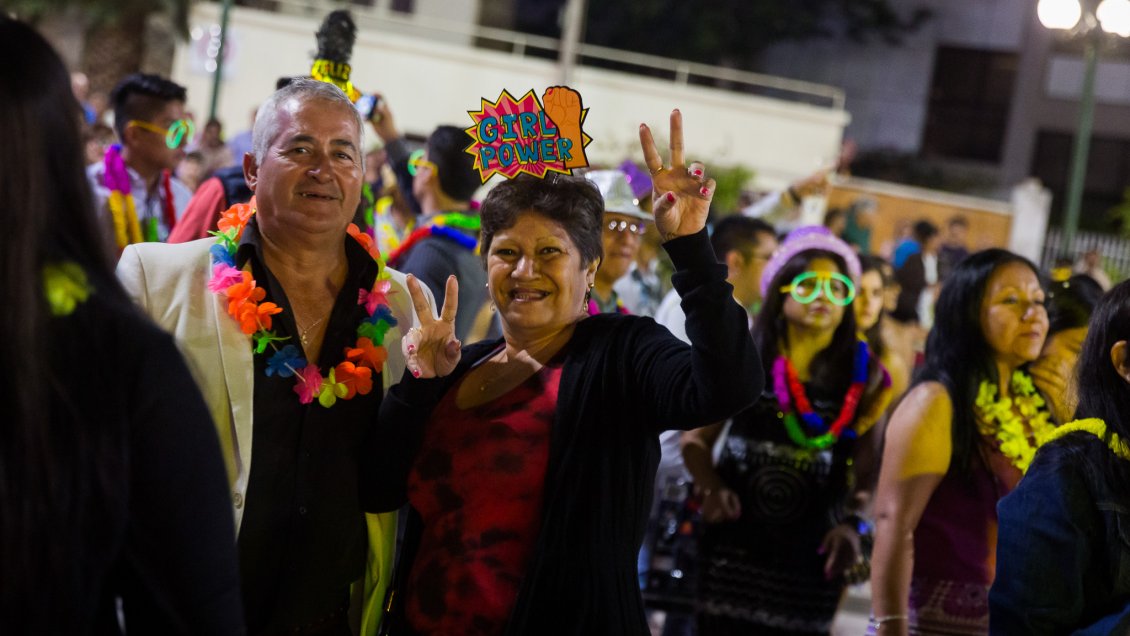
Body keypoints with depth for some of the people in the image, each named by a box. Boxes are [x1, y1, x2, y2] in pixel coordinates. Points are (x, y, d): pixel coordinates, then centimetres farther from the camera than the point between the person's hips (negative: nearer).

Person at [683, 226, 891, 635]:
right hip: (734, 545, 0)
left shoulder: (863, 373, 2)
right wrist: (713, 488, -12)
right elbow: (696, 439, 5)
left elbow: (868, 466, 3)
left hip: (811, 554, 0)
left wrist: (853, 524, -12)